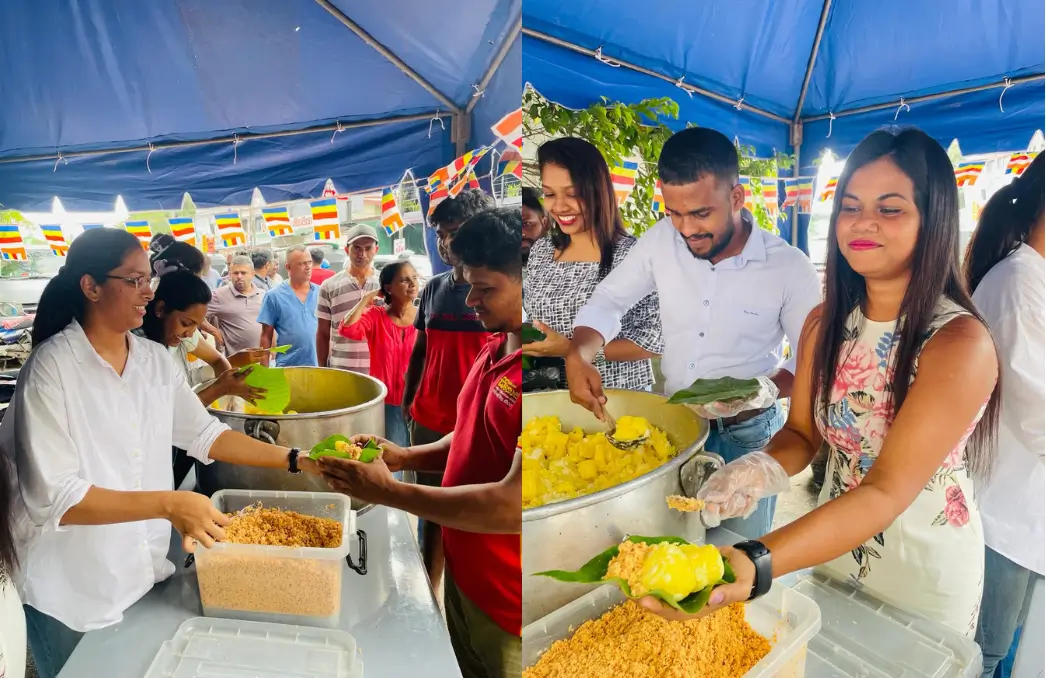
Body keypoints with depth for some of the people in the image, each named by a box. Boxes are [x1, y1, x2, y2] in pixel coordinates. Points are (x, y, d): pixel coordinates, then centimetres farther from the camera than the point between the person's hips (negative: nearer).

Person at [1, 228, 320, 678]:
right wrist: (168, 504, -33)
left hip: (147, 573, 5)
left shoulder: (155, 359, -2)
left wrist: (296, 461, -3)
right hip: (71, 595, -5)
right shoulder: (52, 367, -18)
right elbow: (52, 497, -22)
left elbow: (204, 434, 4)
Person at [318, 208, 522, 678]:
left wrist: (388, 491, -22)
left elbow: (514, 506, -31)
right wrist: (404, 457, -1)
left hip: (507, 602, -8)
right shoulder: (496, 348, 3)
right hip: (462, 573, 8)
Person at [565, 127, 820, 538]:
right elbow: (608, 302, -1)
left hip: (747, 437, -2)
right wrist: (579, 357, -19)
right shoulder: (660, 241, -9)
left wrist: (762, 392, -28)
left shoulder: (790, 267, -16)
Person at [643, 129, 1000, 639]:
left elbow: (886, 491, -33)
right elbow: (802, 431, -3)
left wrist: (756, 565, -47)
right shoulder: (824, 323, -8)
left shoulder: (961, 343, -26)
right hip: (832, 544, 5)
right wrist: (763, 469, -28)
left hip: (925, 570, -4)